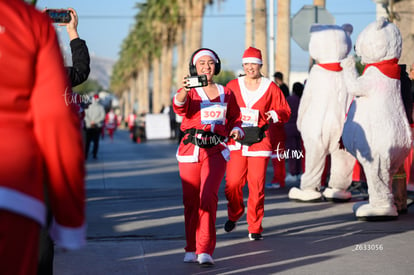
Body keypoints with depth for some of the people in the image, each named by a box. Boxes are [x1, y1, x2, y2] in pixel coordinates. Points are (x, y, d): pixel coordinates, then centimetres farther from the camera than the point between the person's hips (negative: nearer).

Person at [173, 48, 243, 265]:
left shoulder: (226, 93, 12)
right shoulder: (189, 91, 3)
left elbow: (235, 117, 25)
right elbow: (180, 107, -19)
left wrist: (236, 129, 3)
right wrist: (184, 91, -39)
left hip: (216, 150, 0)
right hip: (190, 150, 0)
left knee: (208, 196, -17)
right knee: (191, 201, 4)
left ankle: (205, 250, -15)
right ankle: (191, 249, 20)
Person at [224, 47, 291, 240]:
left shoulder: (271, 87, 5)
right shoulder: (233, 86, 10)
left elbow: (285, 111, 7)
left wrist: (275, 114, -14)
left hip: (260, 140, -1)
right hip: (237, 139, 1)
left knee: (257, 185, -5)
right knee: (232, 183, -6)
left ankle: (255, 228, 6)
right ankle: (234, 215, 24)